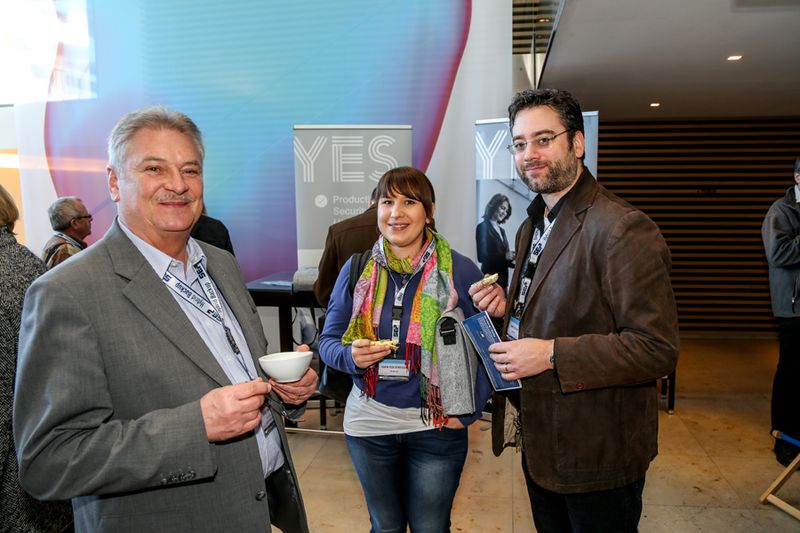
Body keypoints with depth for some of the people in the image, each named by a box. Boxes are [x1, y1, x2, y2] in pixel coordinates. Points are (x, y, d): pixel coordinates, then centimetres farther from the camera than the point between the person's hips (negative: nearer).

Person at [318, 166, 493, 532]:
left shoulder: (460, 271, -9)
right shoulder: (356, 269, -3)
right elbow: (328, 341, 3)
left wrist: (469, 410, -10)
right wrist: (351, 355, -18)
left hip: (437, 427, -2)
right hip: (368, 424, 2)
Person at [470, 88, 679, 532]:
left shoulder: (624, 230, -21)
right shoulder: (532, 227, 9)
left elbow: (657, 349, -24)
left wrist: (551, 355, -28)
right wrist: (509, 308, -2)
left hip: (599, 456, -8)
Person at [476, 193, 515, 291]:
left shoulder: (502, 230, 18)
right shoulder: (483, 227, -5)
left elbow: (505, 254, 17)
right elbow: (482, 256, -15)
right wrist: (505, 256, -17)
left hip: (503, 278, 7)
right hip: (491, 278, -7)